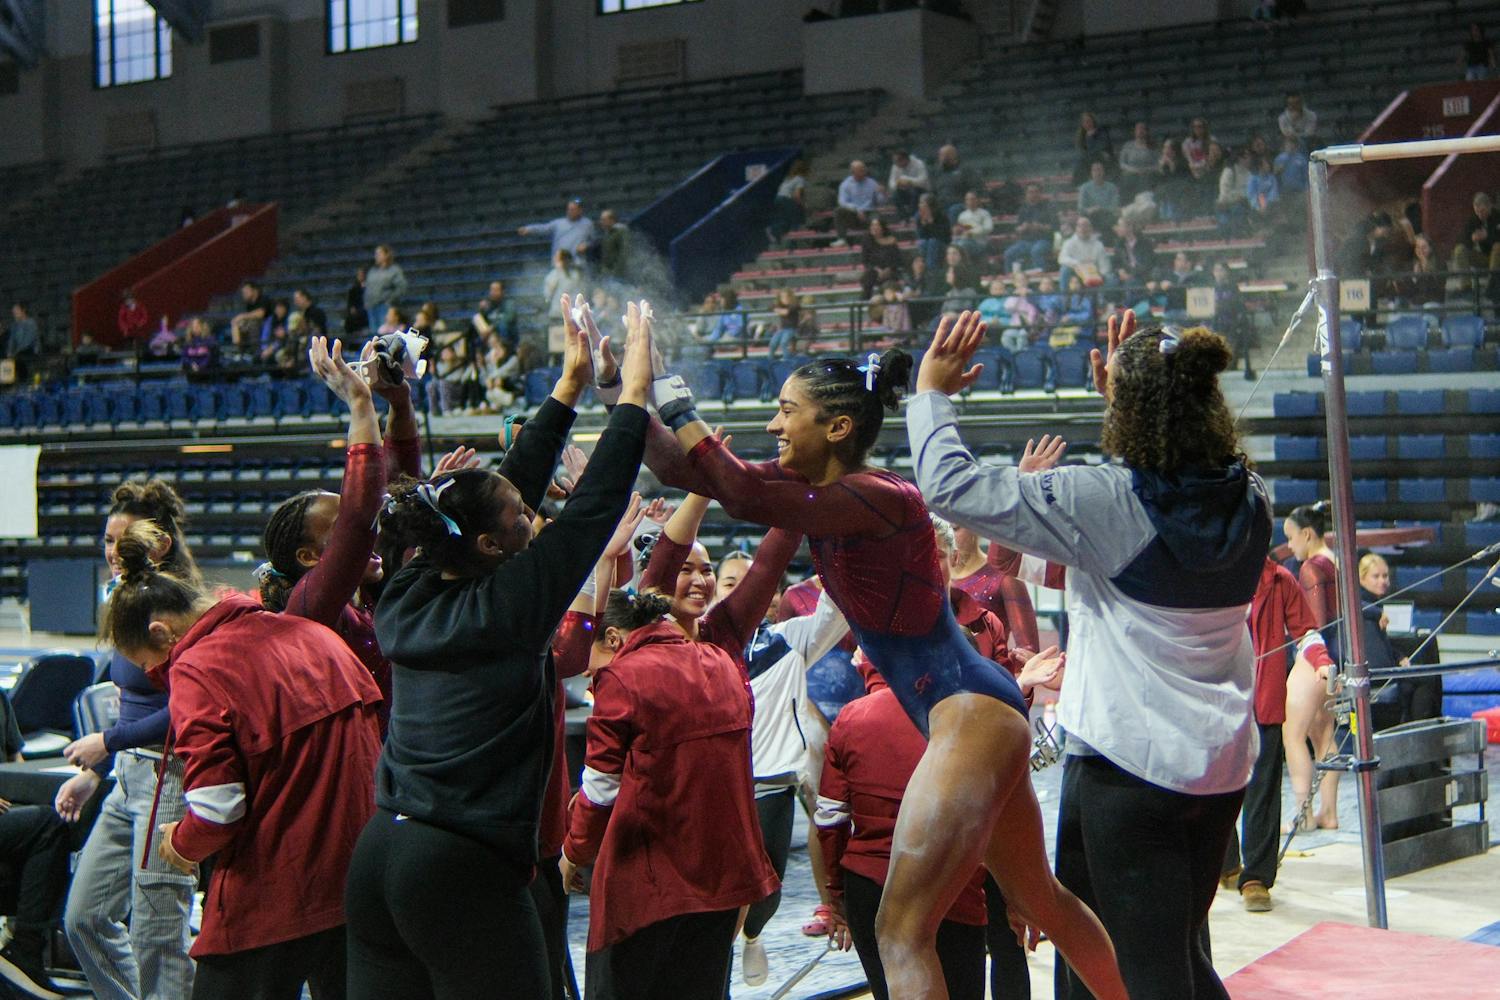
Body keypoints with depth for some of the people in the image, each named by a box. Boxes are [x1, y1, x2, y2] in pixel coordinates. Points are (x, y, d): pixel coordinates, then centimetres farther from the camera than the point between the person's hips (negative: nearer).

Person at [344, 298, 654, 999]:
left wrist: (570, 385, 23)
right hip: (464, 867, -7)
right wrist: (633, 393, 6)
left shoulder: (409, 599, 7)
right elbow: (594, 508, -4)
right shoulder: (506, 607, -11)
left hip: (378, 854, 8)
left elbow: (515, 483, 16)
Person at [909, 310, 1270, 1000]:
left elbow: (952, 485, -14)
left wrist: (931, 392, 1)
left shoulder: (1103, 502, -17)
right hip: (1222, 764, 7)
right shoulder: (1249, 501, 0)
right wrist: (1128, 386, 25)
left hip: (1127, 764, -6)